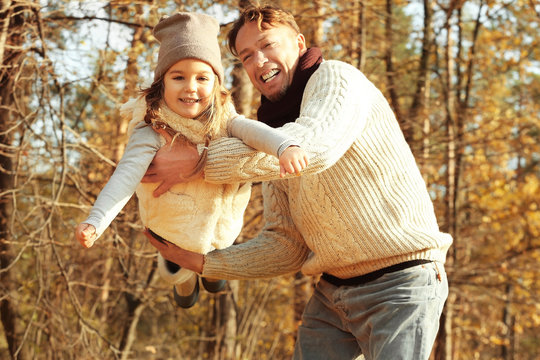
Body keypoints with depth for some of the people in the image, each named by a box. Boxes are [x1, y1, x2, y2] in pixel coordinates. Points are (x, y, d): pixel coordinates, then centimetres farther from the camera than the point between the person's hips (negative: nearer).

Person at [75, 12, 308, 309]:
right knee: (175, 270, 27)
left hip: (221, 221, 2)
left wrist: (286, 146, -63)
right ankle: (185, 283, 64)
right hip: (171, 228, -2)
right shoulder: (153, 131, -32)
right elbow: (126, 175, -42)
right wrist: (95, 222, -58)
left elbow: (252, 130, -40)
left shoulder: (222, 120, -22)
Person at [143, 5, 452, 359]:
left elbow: (315, 147, -31)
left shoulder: (336, 77, -9)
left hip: (400, 283, -7)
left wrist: (197, 159, -27)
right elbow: (284, 247, 10)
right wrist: (200, 262, -1)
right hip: (333, 293, 7)